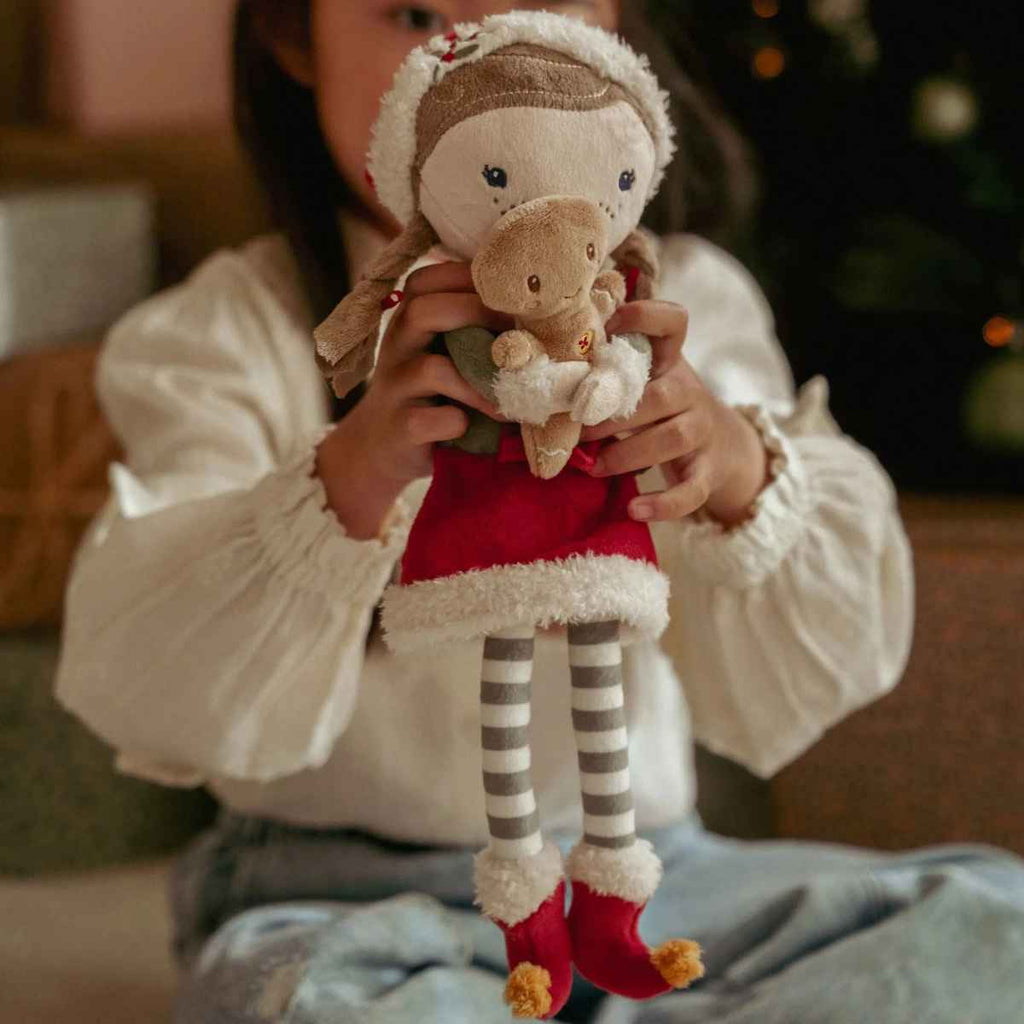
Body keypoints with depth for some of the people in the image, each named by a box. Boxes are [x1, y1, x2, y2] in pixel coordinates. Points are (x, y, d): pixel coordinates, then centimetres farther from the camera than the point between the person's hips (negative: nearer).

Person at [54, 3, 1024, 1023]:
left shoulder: (680, 301, 5)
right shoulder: (229, 334, -3)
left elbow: (780, 702, -6)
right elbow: (145, 695, -19)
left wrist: (738, 469, -29)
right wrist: (350, 473, -38)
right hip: (345, 896, -3)